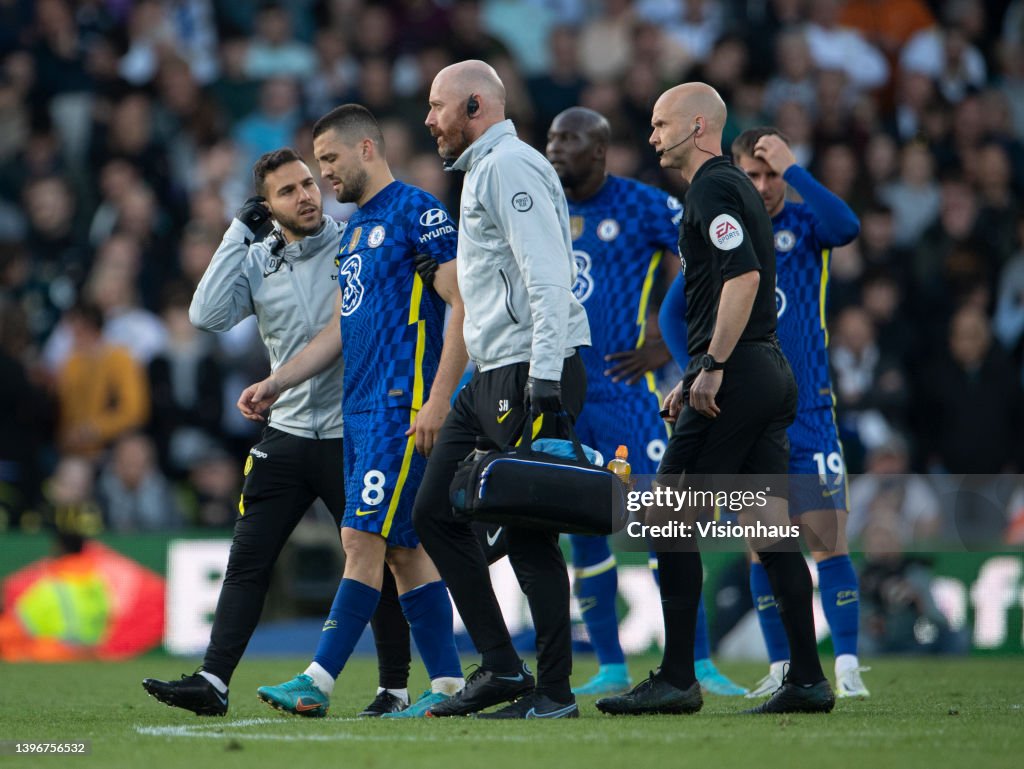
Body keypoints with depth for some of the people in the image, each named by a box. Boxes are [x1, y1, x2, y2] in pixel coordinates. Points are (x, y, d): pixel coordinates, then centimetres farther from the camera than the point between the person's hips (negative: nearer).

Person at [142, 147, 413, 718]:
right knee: (248, 560, 0)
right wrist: (239, 235, -7)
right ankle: (213, 682, 0)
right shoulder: (257, 261, 4)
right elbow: (209, 316, -8)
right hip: (287, 433, 4)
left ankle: (396, 687, 13)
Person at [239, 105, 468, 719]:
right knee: (403, 548, 7)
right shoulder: (355, 230, 20)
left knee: (364, 537, -12)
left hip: (403, 408, -9)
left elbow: (464, 304, -13)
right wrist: (276, 384, 17)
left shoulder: (417, 213, -7)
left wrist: (438, 398, -19)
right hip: (360, 409, 9)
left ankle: (318, 683, -16)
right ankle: (448, 684, 9)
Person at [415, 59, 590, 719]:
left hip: (531, 370, -11)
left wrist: (545, 380, -25)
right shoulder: (484, 172, 22)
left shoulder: (509, 167, -10)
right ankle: (502, 668, 11)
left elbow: (548, 279, -19)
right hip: (492, 378, 11)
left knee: (528, 530, -9)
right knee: (436, 513, 9)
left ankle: (555, 690, -4)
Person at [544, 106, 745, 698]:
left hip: (623, 388, -6)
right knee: (585, 532, 8)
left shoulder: (645, 207, -6)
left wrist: (669, 344, -8)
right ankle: (611, 668, 15)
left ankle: (698, 664, -8)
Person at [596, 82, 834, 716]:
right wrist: (696, 378, 26)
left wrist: (712, 368, -23)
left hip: (735, 378, -10)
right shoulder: (733, 186, 21)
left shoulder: (713, 190, -10)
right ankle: (808, 678, 4)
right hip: (771, 372, 10)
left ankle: (677, 679, -6)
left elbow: (743, 276, -22)